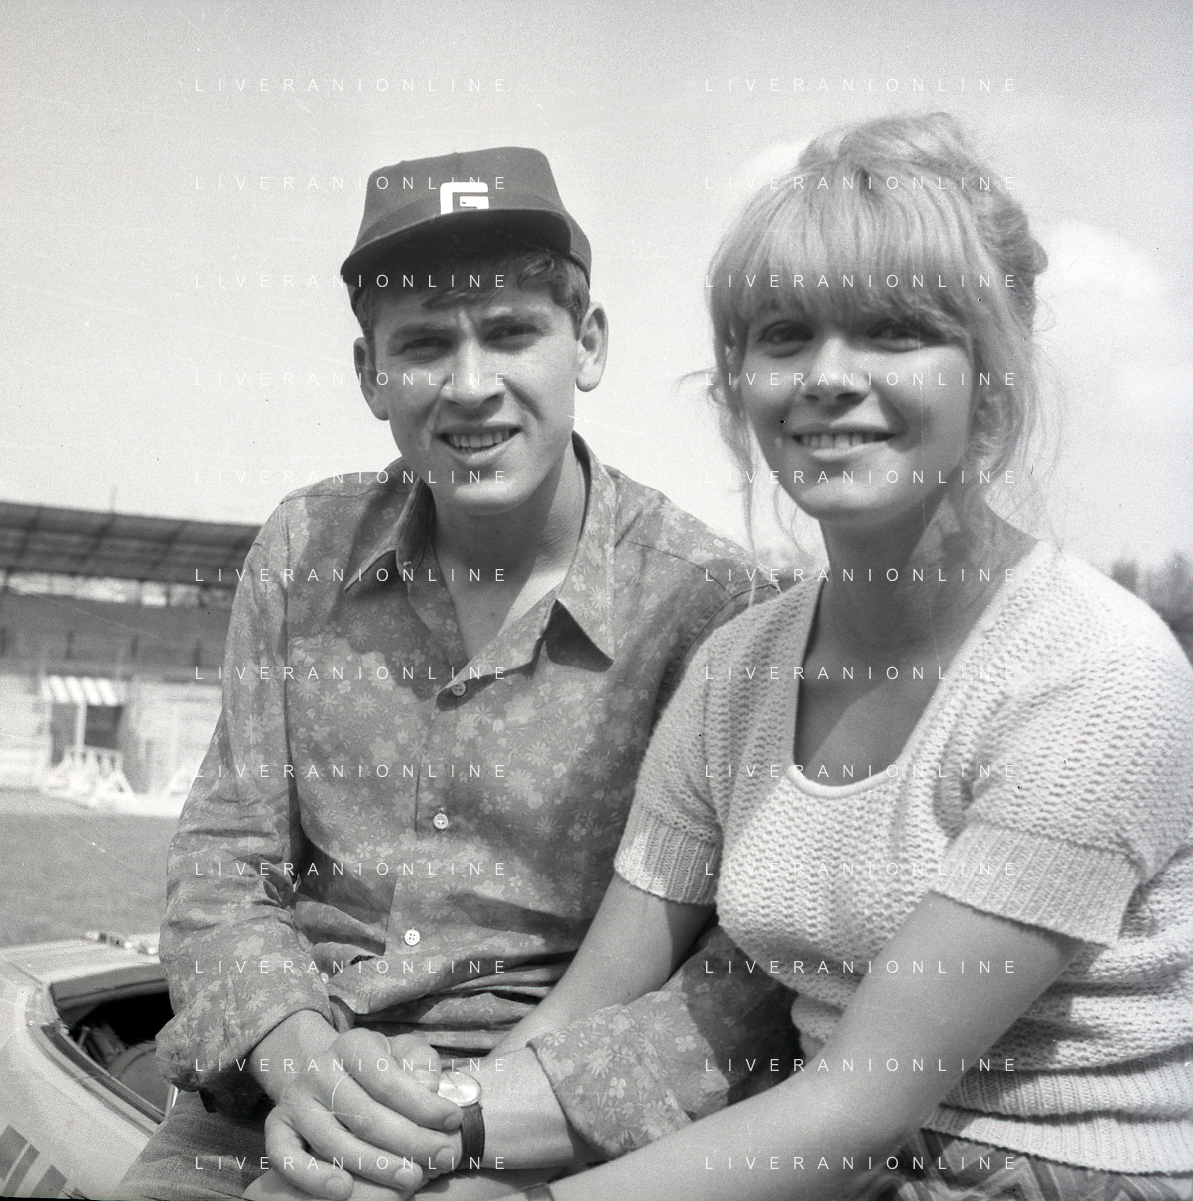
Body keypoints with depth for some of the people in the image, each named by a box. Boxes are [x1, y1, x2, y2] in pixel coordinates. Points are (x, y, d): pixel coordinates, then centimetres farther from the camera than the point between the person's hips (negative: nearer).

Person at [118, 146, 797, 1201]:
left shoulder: (706, 601, -9)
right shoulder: (303, 553, 4)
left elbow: (750, 955, -12)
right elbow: (224, 856, 5)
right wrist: (294, 1049, -14)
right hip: (269, 1104, 4)